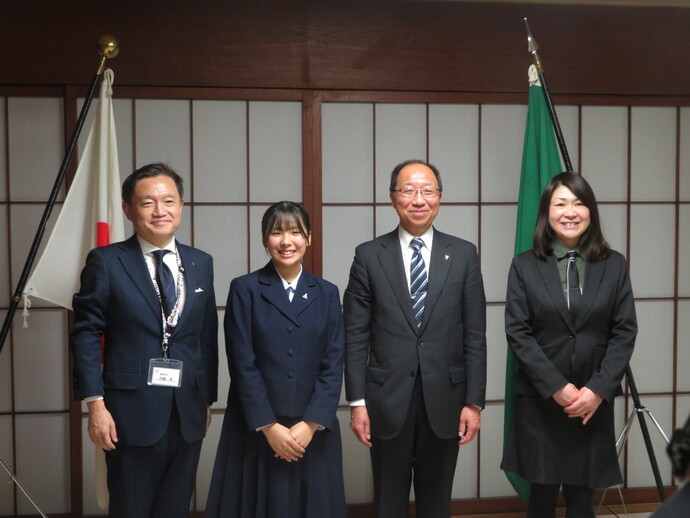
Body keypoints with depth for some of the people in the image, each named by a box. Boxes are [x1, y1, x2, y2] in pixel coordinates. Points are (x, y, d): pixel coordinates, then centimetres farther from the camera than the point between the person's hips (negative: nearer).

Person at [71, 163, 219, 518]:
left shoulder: (201, 263, 8)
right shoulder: (106, 262, -5)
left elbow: (208, 338, 10)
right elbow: (86, 335, -7)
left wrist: (208, 399, 11)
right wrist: (95, 404, -12)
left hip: (188, 412, 4)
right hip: (132, 411, -4)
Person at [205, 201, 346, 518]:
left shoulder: (326, 293, 7)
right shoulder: (244, 289, -1)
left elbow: (333, 365, 1)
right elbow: (242, 364, -6)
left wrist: (311, 425, -9)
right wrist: (269, 426, -11)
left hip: (313, 431, 2)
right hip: (255, 429, -2)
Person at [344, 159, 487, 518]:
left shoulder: (463, 254, 2)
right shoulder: (369, 256, 0)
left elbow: (475, 336, 1)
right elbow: (356, 336, -1)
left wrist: (474, 402, -3)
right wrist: (357, 402, -6)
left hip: (444, 400, 1)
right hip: (387, 400, -1)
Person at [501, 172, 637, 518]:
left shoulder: (614, 265, 5)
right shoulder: (525, 266, 1)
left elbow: (625, 331, 1)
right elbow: (517, 333, -5)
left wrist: (598, 389, -10)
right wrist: (557, 388, -13)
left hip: (595, 400, 1)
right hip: (540, 399, -1)